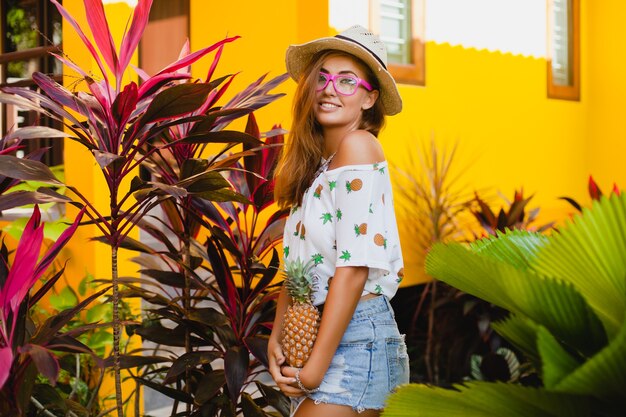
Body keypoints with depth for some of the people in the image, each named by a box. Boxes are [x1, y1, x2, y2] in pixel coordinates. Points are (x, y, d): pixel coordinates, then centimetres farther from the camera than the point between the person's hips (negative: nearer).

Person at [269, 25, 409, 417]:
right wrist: (276, 339, 2)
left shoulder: (359, 145, -12)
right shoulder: (317, 166, 14)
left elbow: (354, 266, -18)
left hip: (355, 337, -8)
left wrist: (315, 367, -17)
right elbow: (298, 264, 12)